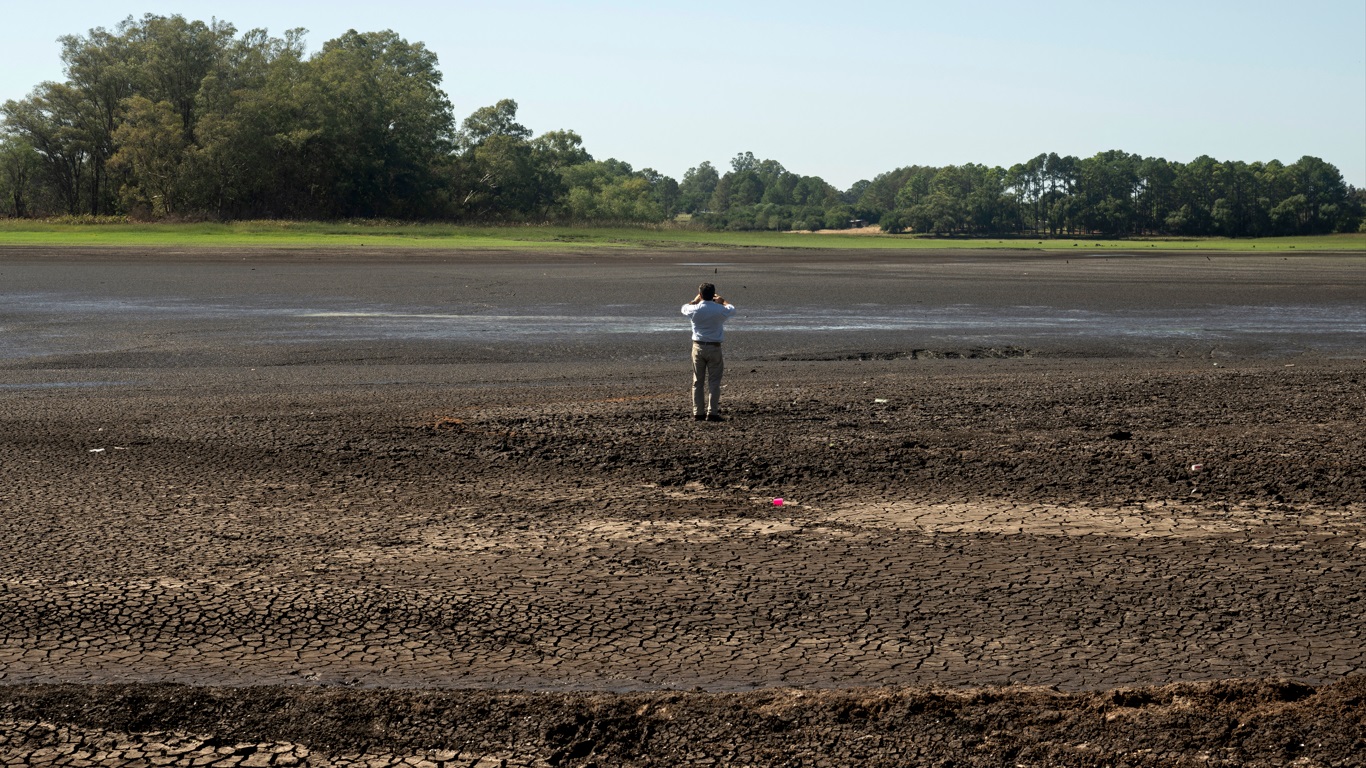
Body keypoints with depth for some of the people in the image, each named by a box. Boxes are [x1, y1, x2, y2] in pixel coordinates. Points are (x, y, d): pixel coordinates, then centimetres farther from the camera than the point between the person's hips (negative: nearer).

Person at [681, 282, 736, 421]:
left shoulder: (695, 310, -7)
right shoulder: (720, 310, -9)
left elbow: (684, 308, 18)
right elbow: (732, 308, 15)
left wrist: (695, 300, 34)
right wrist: (722, 301, 33)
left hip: (698, 347, 2)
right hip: (714, 348, -2)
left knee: (697, 382, 8)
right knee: (714, 381, 1)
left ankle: (698, 413, 9)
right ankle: (712, 412, -4)